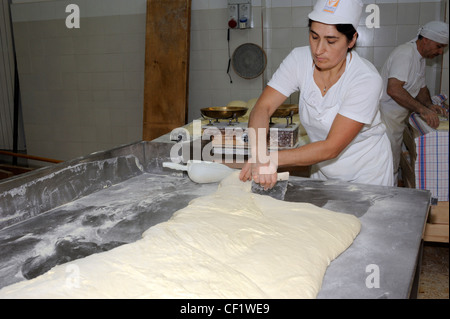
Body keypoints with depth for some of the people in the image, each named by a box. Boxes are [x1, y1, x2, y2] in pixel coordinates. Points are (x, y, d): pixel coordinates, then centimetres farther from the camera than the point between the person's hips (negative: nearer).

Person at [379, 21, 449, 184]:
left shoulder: (421, 57, 13)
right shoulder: (405, 54, -20)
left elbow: (421, 87, 21)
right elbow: (393, 90, -32)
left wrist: (430, 106, 1)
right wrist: (422, 109, -32)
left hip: (398, 119, 10)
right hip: (386, 117, -10)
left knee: (393, 165, 15)